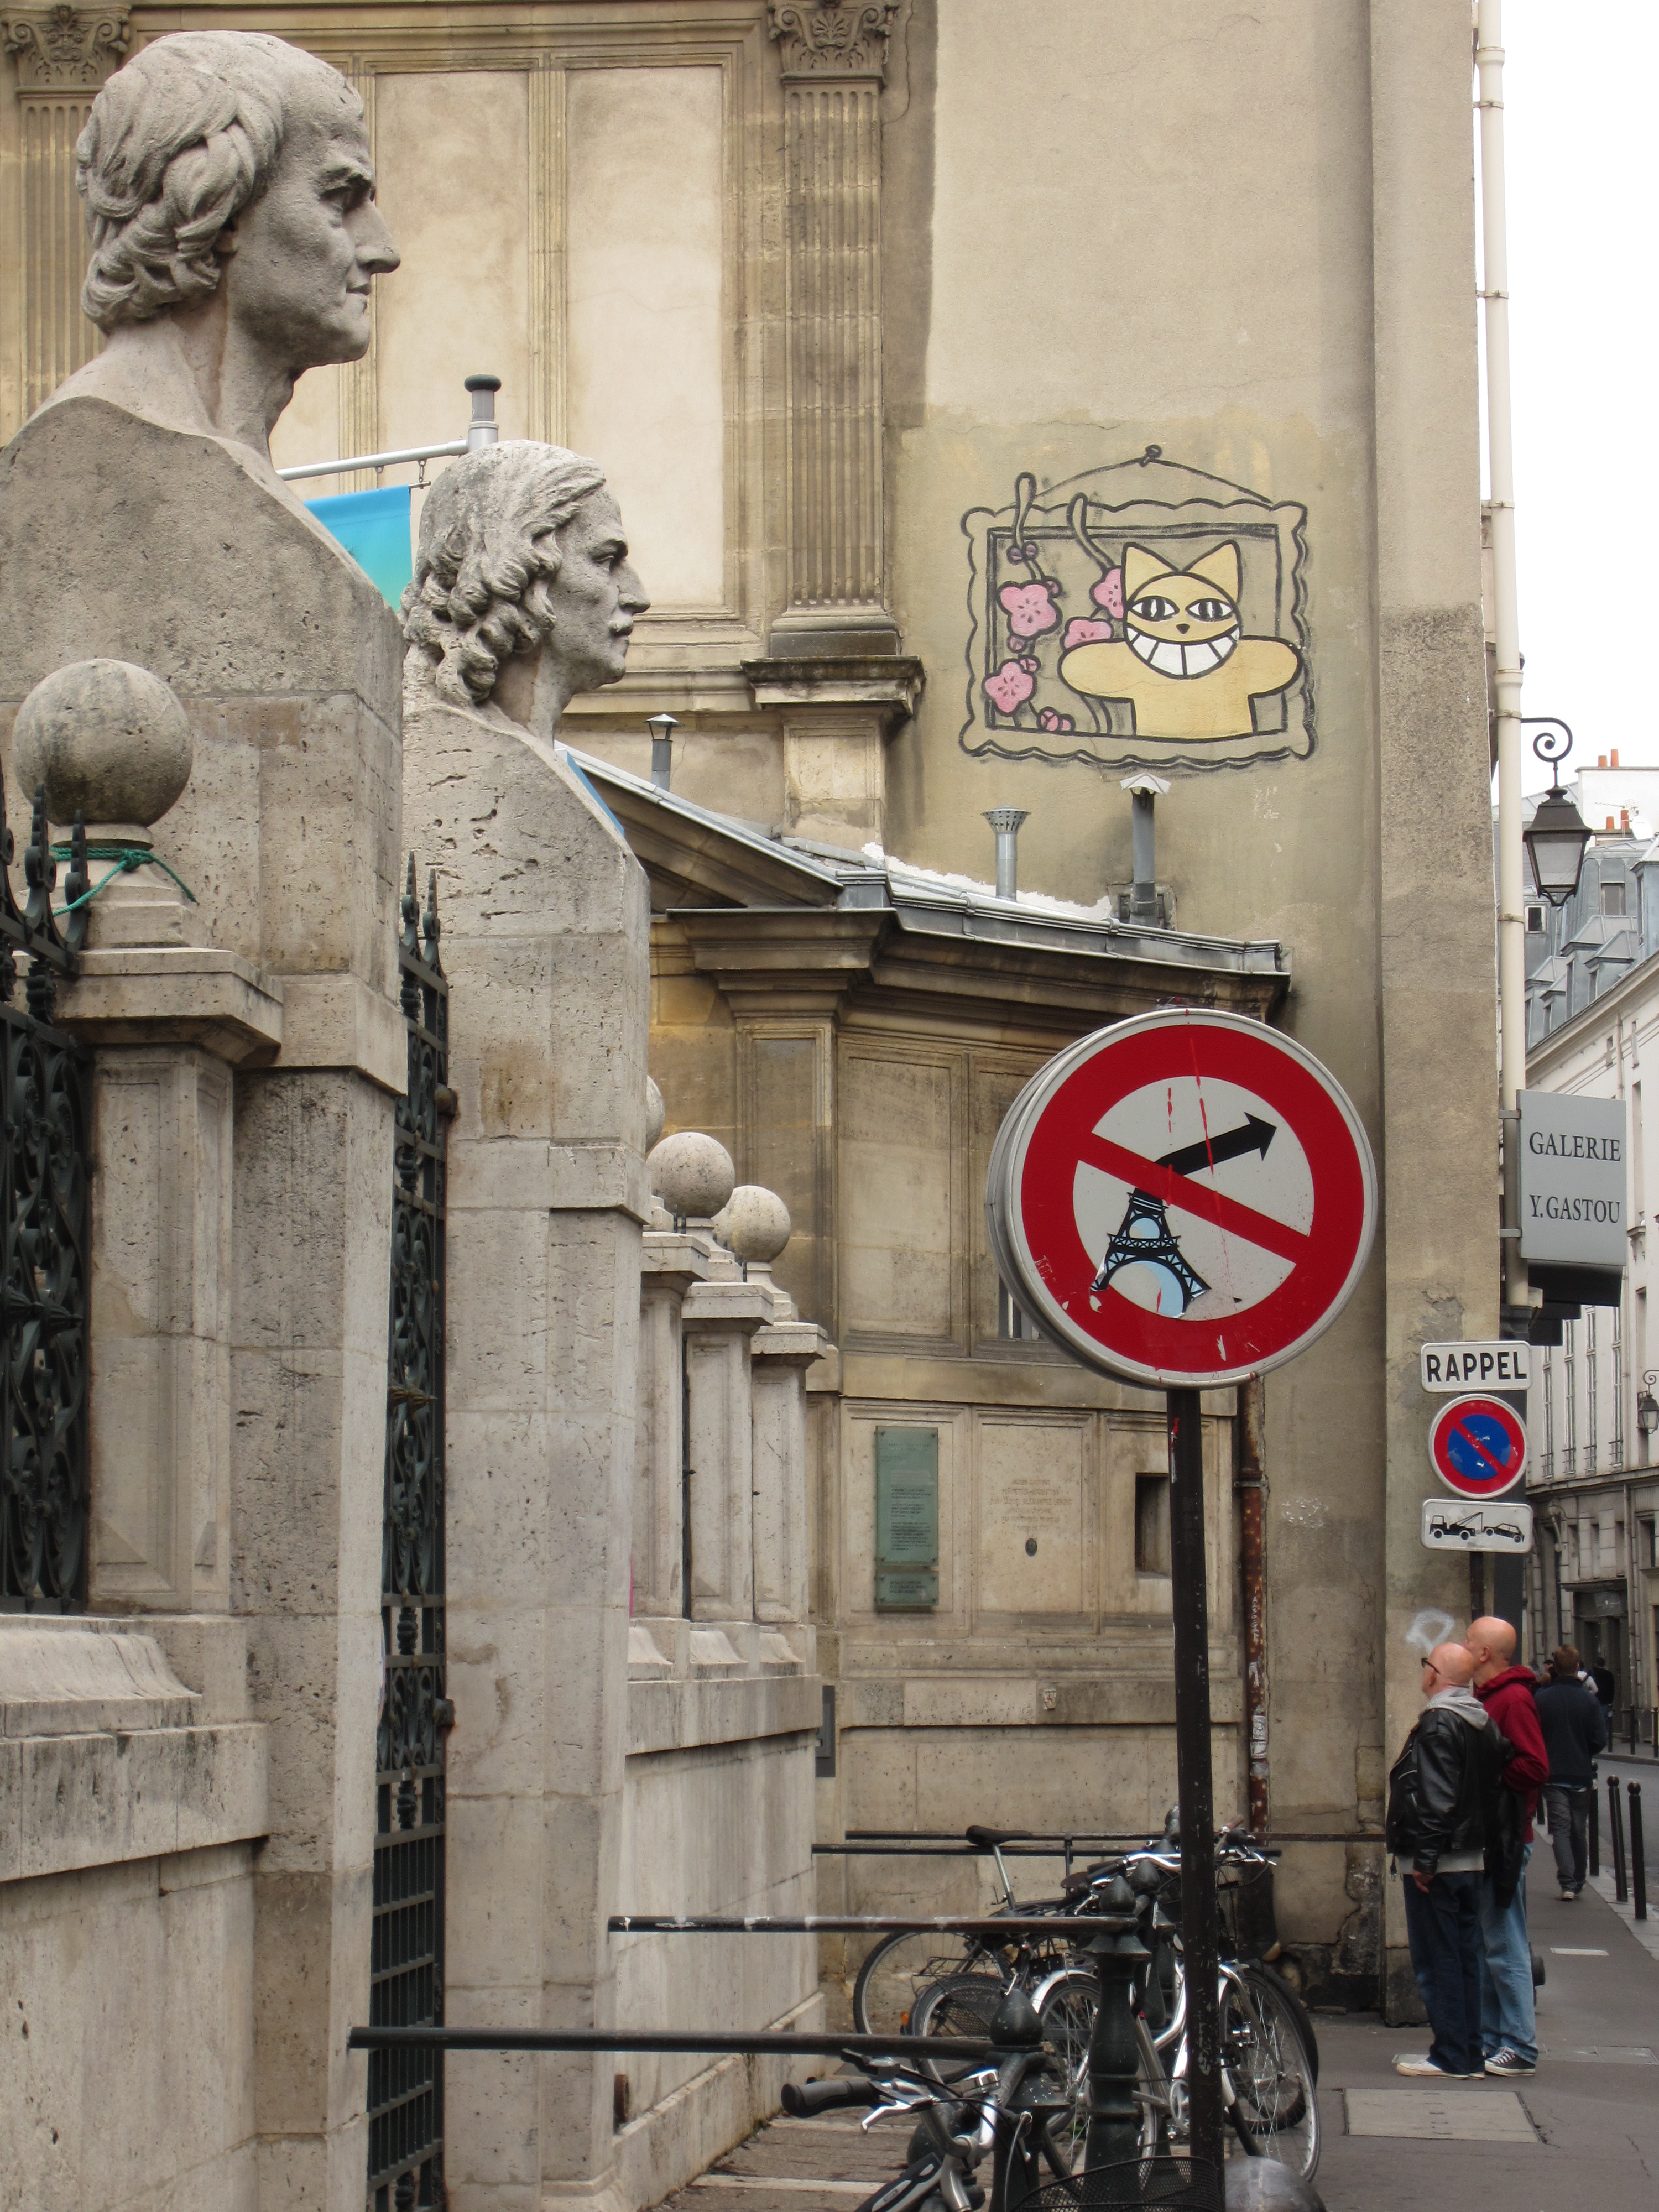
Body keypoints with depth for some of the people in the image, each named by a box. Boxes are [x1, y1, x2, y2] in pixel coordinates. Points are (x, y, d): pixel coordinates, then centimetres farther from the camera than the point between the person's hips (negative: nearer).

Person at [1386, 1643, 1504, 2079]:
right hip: (1472, 1858, 9)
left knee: (1436, 1960, -5)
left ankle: (1451, 2057, -5)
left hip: (1438, 1863, -9)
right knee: (1464, 1956, 13)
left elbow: (1436, 1798, -22)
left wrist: (1425, 1857, -20)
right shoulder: (1482, 1723, 13)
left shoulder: (1438, 1724, -16)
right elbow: (1491, 1792, 17)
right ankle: (1470, 2052, 16)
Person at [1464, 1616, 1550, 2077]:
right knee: (1482, 1944, 14)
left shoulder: (1514, 1699, -14)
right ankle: (1490, 2038, 20)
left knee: (1505, 1947, -7)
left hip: (1504, 1842, -10)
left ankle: (1520, 2048, -4)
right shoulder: (1487, 1697, 16)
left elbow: (1535, 1768, -23)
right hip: (1483, 1839, 10)